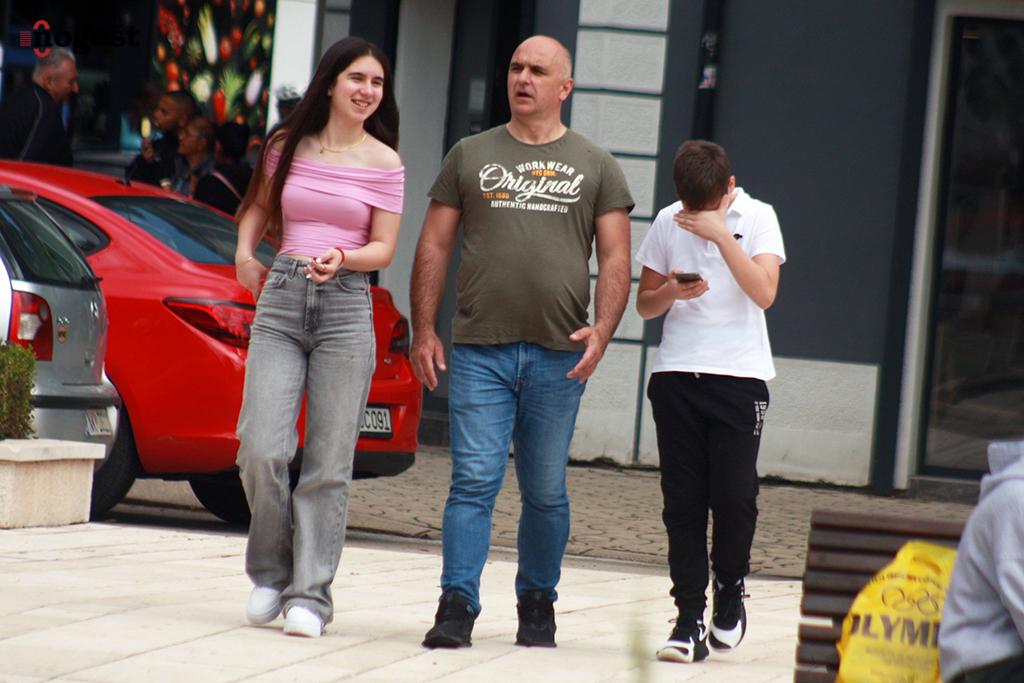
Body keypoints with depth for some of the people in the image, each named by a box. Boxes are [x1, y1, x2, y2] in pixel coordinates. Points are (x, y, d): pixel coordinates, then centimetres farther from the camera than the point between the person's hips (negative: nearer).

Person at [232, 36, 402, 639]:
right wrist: (245, 250, 9)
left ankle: (310, 594, 4)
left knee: (330, 462, -3)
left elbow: (384, 249, 2)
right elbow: (258, 207, 27)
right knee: (262, 449, -9)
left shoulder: (384, 163, 5)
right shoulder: (288, 147, 11)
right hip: (280, 301, 1)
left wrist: (341, 258, -17)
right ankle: (271, 572, 13)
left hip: (347, 306, -1)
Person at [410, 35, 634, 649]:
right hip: (479, 350, 0)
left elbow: (616, 259, 5)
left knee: (546, 492, 7)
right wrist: (424, 330, 1)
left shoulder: (595, 166, 10)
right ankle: (457, 608, -10)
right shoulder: (471, 156, 12)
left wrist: (602, 330, -11)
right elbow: (434, 247, 11)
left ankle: (537, 603, 19)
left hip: (559, 356, 0)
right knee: (474, 482, -8)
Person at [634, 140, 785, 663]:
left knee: (734, 496, -10)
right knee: (683, 501, -1)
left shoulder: (757, 218, -1)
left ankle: (730, 586, 17)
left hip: (739, 375, -2)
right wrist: (672, 292, -8)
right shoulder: (668, 223, 7)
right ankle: (689, 619, 2)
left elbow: (764, 293, -14)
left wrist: (720, 235, -19)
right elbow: (644, 305, 14)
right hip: (676, 375, 2)